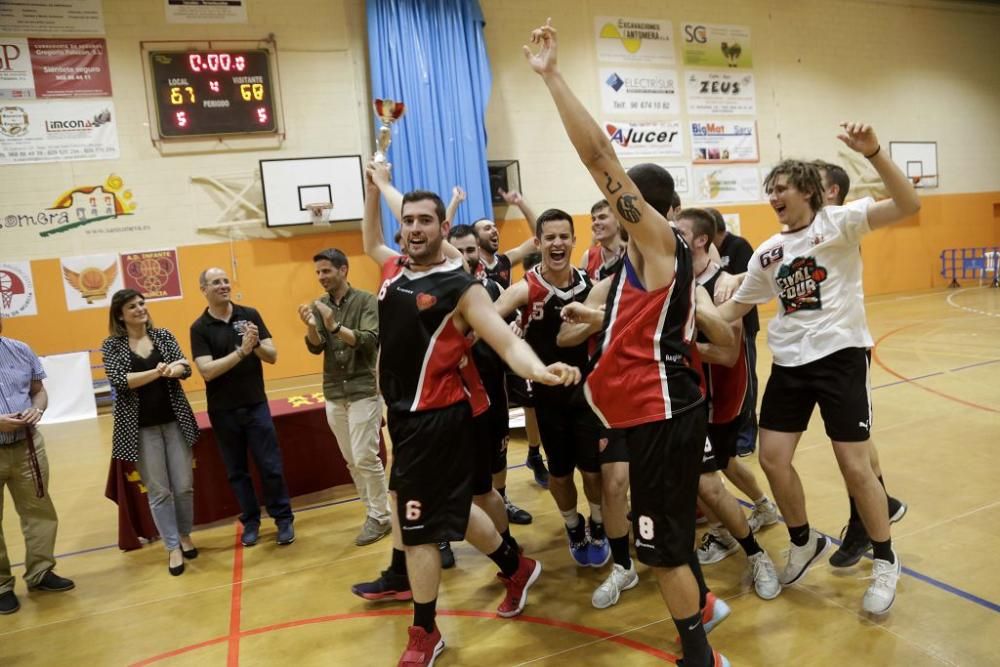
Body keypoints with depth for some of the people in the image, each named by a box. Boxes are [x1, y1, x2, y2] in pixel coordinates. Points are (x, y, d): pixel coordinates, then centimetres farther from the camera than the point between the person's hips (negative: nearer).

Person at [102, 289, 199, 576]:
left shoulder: (163, 336, 5)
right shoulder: (112, 345, -3)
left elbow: (185, 369, -5)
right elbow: (119, 380, -16)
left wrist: (169, 370, -26)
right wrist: (158, 372, -19)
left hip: (175, 420, 3)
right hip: (141, 427, -2)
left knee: (184, 485, 7)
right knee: (158, 491, 4)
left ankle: (185, 535, 28)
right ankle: (172, 547, 16)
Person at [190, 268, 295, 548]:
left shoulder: (250, 315, 0)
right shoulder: (199, 328, -4)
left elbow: (273, 356, -2)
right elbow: (207, 370, -15)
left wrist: (257, 345, -22)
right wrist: (241, 351, -25)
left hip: (256, 405, 0)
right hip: (223, 411, 0)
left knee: (271, 466, 3)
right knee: (236, 471, 11)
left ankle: (283, 519, 18)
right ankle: (250, 521, 26)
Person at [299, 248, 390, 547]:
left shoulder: (366, 301, -7)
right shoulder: (319, 306, 6)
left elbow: (370, 341, -17)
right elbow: (315, 348, -3)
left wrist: (335, 327, -29)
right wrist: (311, 327, -23)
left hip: (363, 390, -5)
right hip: (333, 394, 5)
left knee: (365, 458, -6)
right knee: (351, 460, 10)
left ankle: (381, 516, 8)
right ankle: (374, 511, 24)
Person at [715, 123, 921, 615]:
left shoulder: (838, 221, -4)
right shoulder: (767, 252, 11)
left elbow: (908, 206, -18)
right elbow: (735, 307, 17)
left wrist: (873, 153, -29)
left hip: (840, 354, -5)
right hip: (789, 362, 6)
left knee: (854, 465, -2)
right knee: (772, 459, 4)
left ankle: (885, 562, 22)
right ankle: (804, 542, 29)